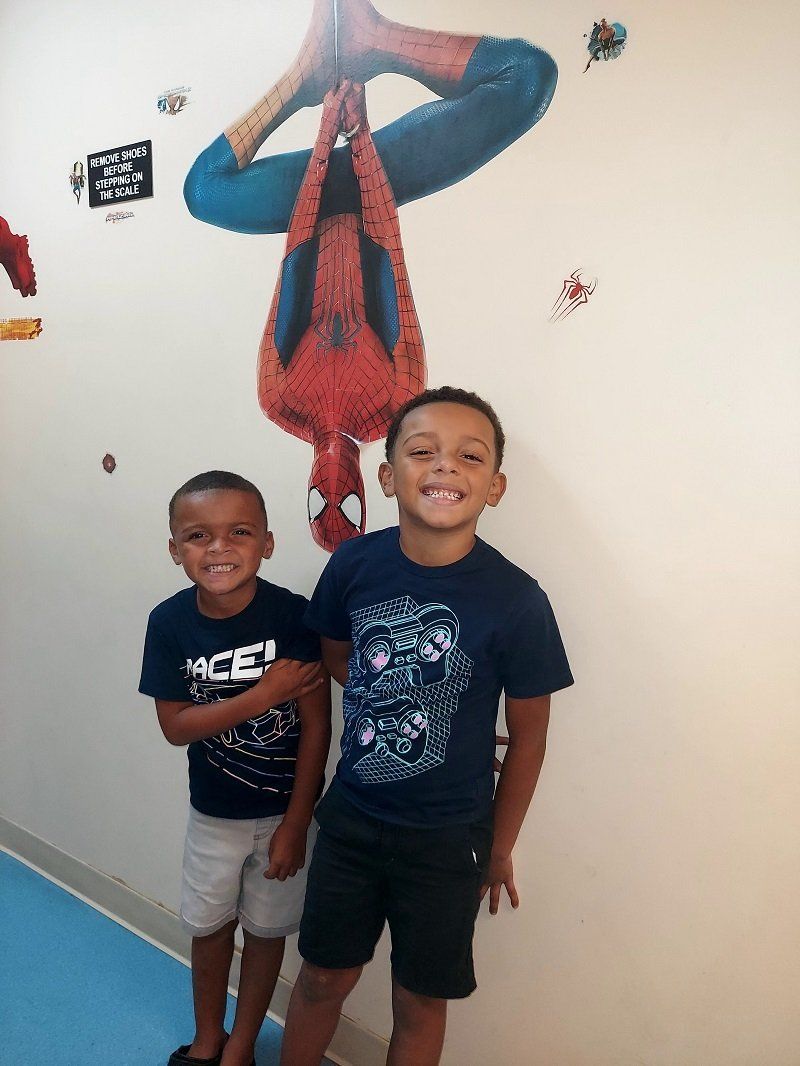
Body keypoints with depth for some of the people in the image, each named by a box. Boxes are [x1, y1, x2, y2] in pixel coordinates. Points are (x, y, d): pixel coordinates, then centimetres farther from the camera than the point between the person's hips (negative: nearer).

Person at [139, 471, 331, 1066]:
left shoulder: (291, 615, -23)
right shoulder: (170, 622, -15)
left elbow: (317, 724, -17)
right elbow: (175, 726, -14)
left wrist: (295, 824, -12)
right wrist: (261, 697, -27)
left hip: (284, 808, -2)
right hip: (212, 811, 3)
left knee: (265, 928, 17)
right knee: (208, 926, 21)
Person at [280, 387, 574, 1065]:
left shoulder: (516, 602, -22)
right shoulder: (355, 564, -14)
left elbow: (527, 736, -9)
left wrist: (500, 849, 1)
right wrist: (393, 711, -6)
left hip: (448, 838, -2)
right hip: (350, 817, 3)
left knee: (420, 1001, 19)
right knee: (323, 977, 22)